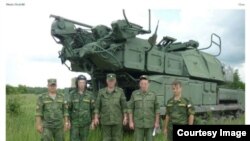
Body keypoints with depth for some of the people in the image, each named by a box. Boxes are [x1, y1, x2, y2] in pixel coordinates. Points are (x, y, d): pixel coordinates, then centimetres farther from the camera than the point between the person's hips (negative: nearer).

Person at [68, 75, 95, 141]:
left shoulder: (90, 94, -2)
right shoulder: (72, 94, -4)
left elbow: (93, 109, 1)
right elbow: (68, 108, -2)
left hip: (85, 122, 1)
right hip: (74, 122, -1)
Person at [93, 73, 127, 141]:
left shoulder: (120, 91, -2)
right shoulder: (101, 92, 0)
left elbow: (124, 105, -1)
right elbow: (97, 105, 3)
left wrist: (125, 117, -5)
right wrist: (96, 118, -3)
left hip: (117, 120, -1)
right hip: (105, 120, 1)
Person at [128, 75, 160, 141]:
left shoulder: (153, 94, -1)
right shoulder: (134, 94, -3)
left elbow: (157, 109, 2)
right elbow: (130, 108, -1)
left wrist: (157, 122, -3)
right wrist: (131, 122, -7)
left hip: (150, 123, 1)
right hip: (138, 123, 0)